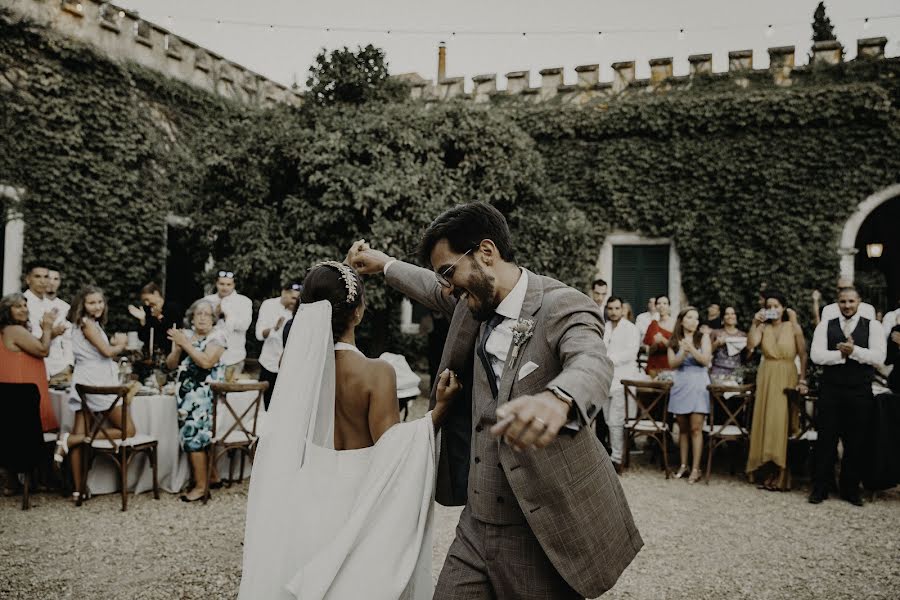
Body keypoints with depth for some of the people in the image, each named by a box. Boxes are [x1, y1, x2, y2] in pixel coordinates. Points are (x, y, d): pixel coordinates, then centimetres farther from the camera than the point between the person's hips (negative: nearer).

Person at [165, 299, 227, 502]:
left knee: (193, 435, -10)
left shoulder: (217, 336, -4)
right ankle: (205, 477, 15)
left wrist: (185, 343, -14)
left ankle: (201, 486, -1)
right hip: (185, 393, 6)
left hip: (205, 394, -6)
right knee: (190, 436, 1)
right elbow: (170, 364, 13)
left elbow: (206, 362, -18)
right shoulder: (185, 334, 13)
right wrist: (177, 347, -5)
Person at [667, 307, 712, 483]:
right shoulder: (674, 340, 8)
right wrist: (683, 353, -18)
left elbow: (706, 360, -7)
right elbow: (672, 364, -1)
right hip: (680, 384, 2)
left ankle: (695, 469, -2)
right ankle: (683, 465, 16)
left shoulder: (703, 337, 3)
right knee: (683, 428, 7)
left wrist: (691, 349, -21)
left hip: (698, 384, -2)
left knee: (695, 428, -6)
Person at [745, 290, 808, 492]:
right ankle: (765, 472, 14)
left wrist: (802, 380, -8)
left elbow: (803, 355, -3)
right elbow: (750, 345, -11)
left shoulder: (793, 327, -2)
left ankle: (779, 476, 5)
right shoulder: (763, 327, 5)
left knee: (781, 423, -4)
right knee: (764, 422, 5)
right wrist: (754, 323, -12)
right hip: (766, 378, 3)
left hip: (787, 379, -3)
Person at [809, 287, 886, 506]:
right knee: (826, 439, 4)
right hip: (830, 390, 0)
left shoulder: (873, 326, 3)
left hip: (860, 391, 0)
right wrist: (843, 353, -15)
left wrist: (854, 350, -19)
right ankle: (820, 488, 14)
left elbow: (878, 357, -9)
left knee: (856, 442, 8)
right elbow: (817, 356, -7)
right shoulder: (825, 326, 5)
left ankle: (850, 489, 22)